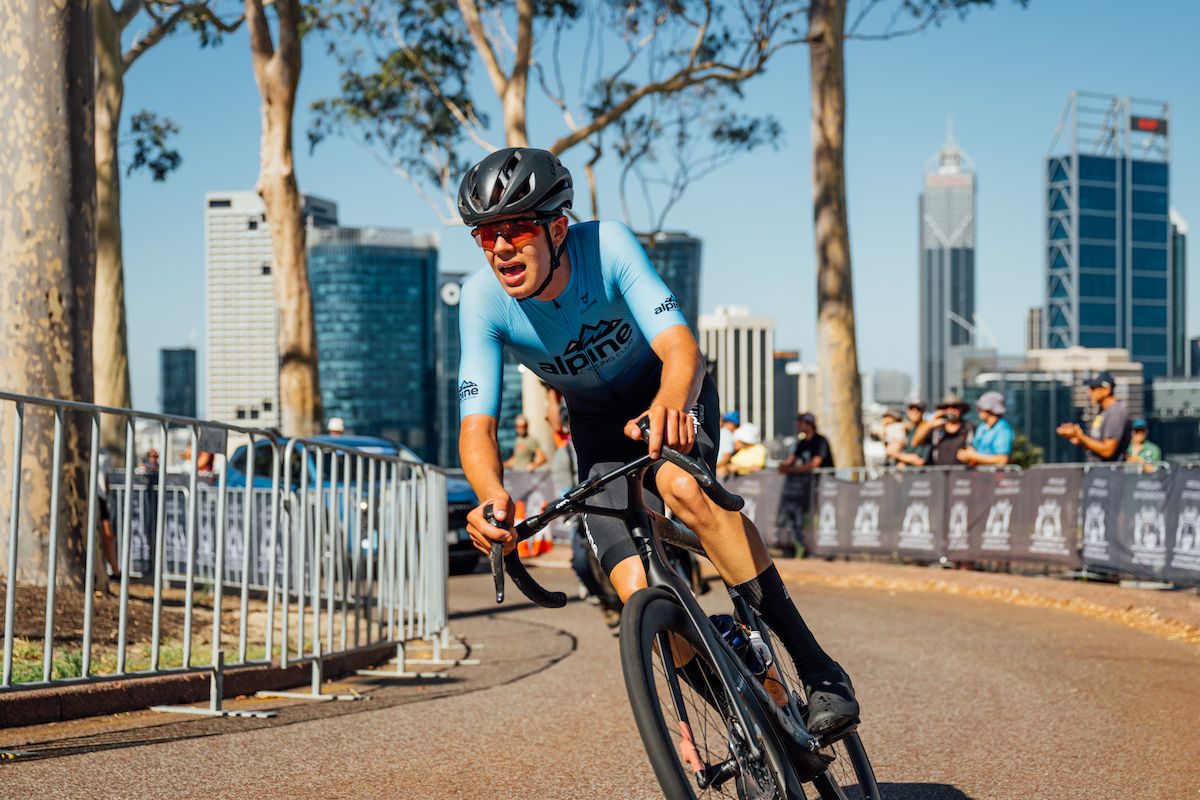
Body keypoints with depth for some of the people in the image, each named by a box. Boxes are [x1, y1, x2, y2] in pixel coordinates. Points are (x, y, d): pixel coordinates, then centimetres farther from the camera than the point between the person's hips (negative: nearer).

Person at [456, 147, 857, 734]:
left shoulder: (607, 246, -31)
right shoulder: (482, 300, -25)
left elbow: (680, 346, -41)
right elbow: (477, 422, -29)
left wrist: (670, 403, -65)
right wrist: (491, 496, -51)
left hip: (668, 394, -2)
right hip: (598, 425, 3)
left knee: (682, 486, -37)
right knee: (640, 594, -16)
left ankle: (814, 665, -30)